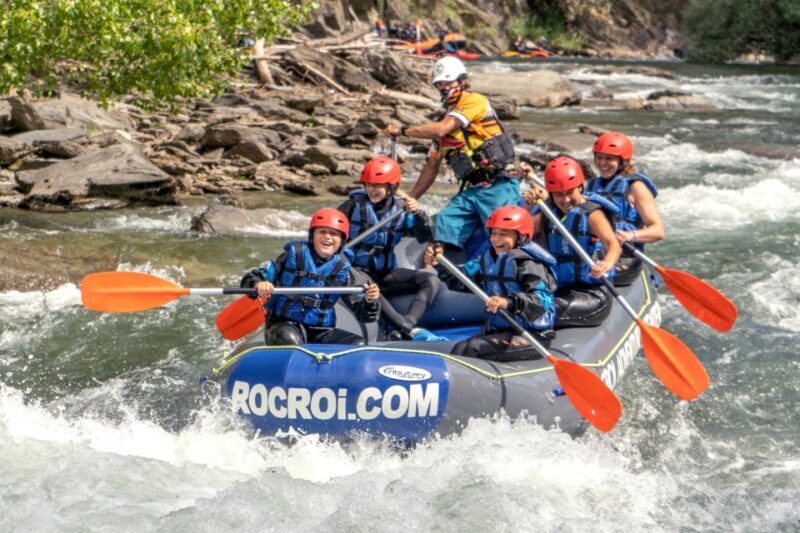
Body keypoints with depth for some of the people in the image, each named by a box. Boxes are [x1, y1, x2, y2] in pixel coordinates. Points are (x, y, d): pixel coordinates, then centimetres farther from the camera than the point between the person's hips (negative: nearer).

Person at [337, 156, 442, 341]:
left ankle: (404, 329, -37)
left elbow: (425, 238, -4)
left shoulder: (401, 208, 2)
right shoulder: (354, 205, -5)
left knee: (430, 280, -17)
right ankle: (408, 328, -46)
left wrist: (418, 214, -22)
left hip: (386, 273, 4)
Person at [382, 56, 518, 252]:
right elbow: (432, 166, 26)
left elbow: (441, 129, -16)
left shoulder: (475, 101, -3)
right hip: (471, 191, 7)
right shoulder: (446, 118, 21)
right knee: (445, 222, -12)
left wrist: (402, 130, -5)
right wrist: (410, 199, 22)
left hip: (497, 187, -7)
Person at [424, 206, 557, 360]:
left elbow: (541, 300, -27)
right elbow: (461, 281, 16)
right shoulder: (490, 258, 11)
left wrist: (510, 302, -42)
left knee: (475, 347, -24)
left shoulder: (525, 263, -15)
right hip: (496, 329, 8)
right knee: (460, 349, -9)